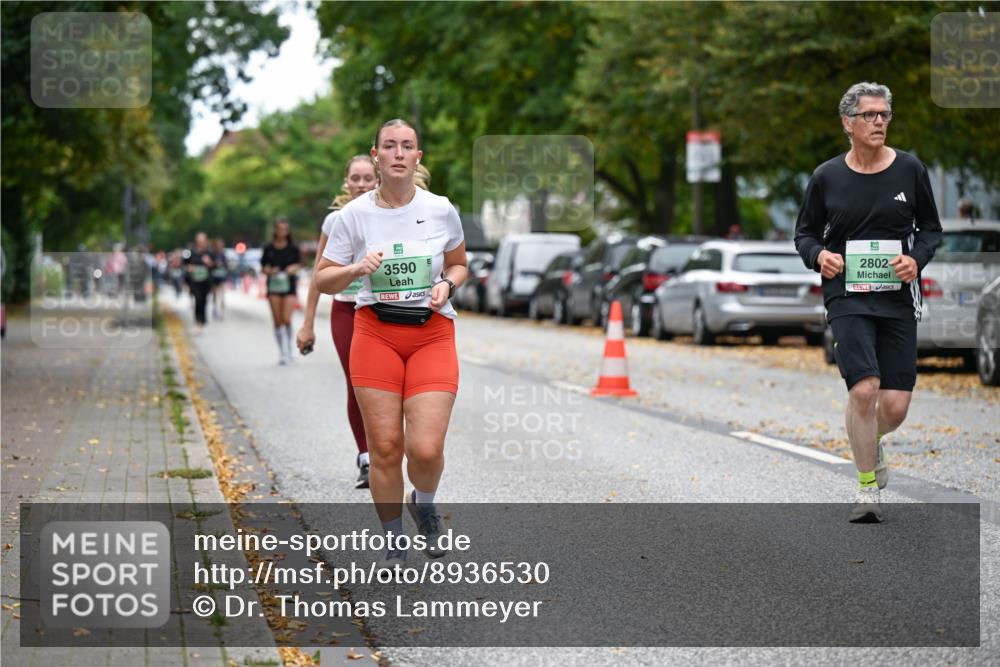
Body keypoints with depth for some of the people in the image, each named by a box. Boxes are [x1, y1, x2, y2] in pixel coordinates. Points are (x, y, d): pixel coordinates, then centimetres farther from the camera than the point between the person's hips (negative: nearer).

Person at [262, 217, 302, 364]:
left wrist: (294, 268, -10)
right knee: (277, 321, 2)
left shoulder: (293, 248, 1)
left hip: (288, 286, -1)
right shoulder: (269, 249, 2)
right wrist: (269, 271, -13)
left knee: (286, 319, -14)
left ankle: (288, 347, 7)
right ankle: (282, 352, 12)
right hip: (273, 287, 1)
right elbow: (263, 267, 8)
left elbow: (299, 264, 11)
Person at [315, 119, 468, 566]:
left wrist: (446, 285, -5)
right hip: (376, 332, 0)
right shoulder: (355, 214, -1)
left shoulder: (441, 210, 1)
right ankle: (393, 542, 18)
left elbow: (458, 265, 17)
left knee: (426, 449, -11)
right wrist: (357, 269, -15)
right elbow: (323, 281, 4)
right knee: (385, 447, -1)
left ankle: (424, 504, 24)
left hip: (432, 333, 0)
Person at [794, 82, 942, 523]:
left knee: (896, 405, -1)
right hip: (847, 297, -2)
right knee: (864, 389, -18)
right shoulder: (827, 177, 1)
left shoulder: (909, 169, 4)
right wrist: (819, 255, -10)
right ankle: (867, 487, 0)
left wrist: (917, 259, -8)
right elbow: (805, 232, 12)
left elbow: (931, 228, 12)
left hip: (898, 299, 2)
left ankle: (869, 444, 36)